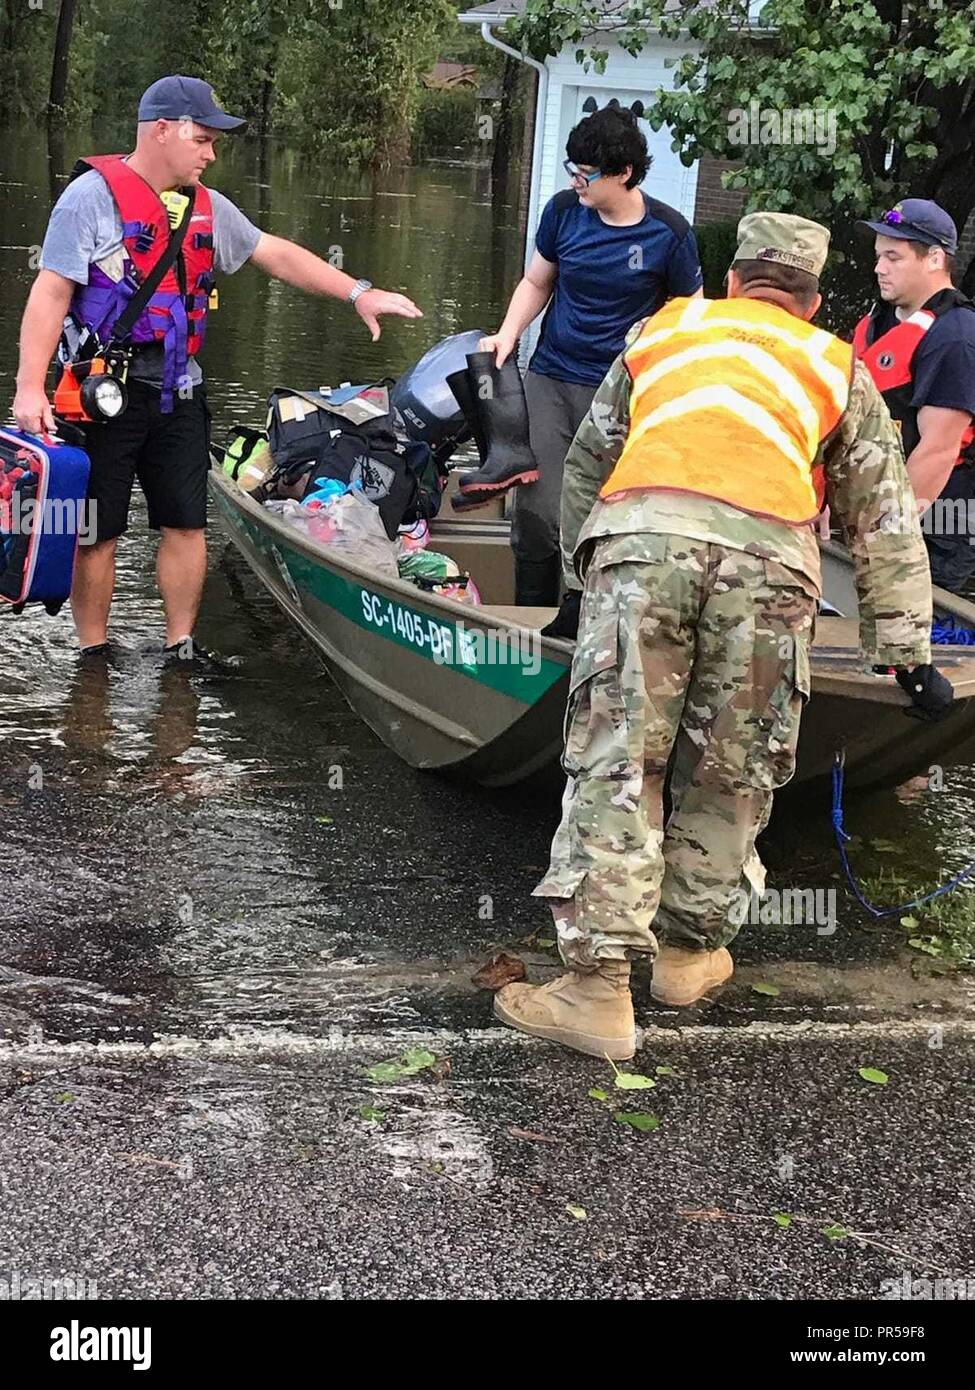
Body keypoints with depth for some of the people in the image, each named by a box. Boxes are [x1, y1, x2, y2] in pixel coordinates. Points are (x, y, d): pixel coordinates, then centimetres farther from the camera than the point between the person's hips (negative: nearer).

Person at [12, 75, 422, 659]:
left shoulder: (207, 206, 12)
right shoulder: (93, 195, -8)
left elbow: (275, 254, 17)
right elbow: (50, 293, -13)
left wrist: (357, 292, 9)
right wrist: (30, 387, -21)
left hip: (177, 391, 6)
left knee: (187, 524, 7)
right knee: (96, 532, 2)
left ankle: (181, 648, 19)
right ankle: (95, 655, 15)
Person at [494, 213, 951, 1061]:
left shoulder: (664, 330, 31)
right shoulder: (838, 370, 28)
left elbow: (585, 464, 34)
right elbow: (886, 523, 28)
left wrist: (581, 574, 45)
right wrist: (908, 651, 31)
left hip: (639, 539, 0)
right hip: (768, 558, 0)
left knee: (615, 764, 2)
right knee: (730, 776, 14)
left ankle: (598, 988, -1)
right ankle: (691, 951, 28)